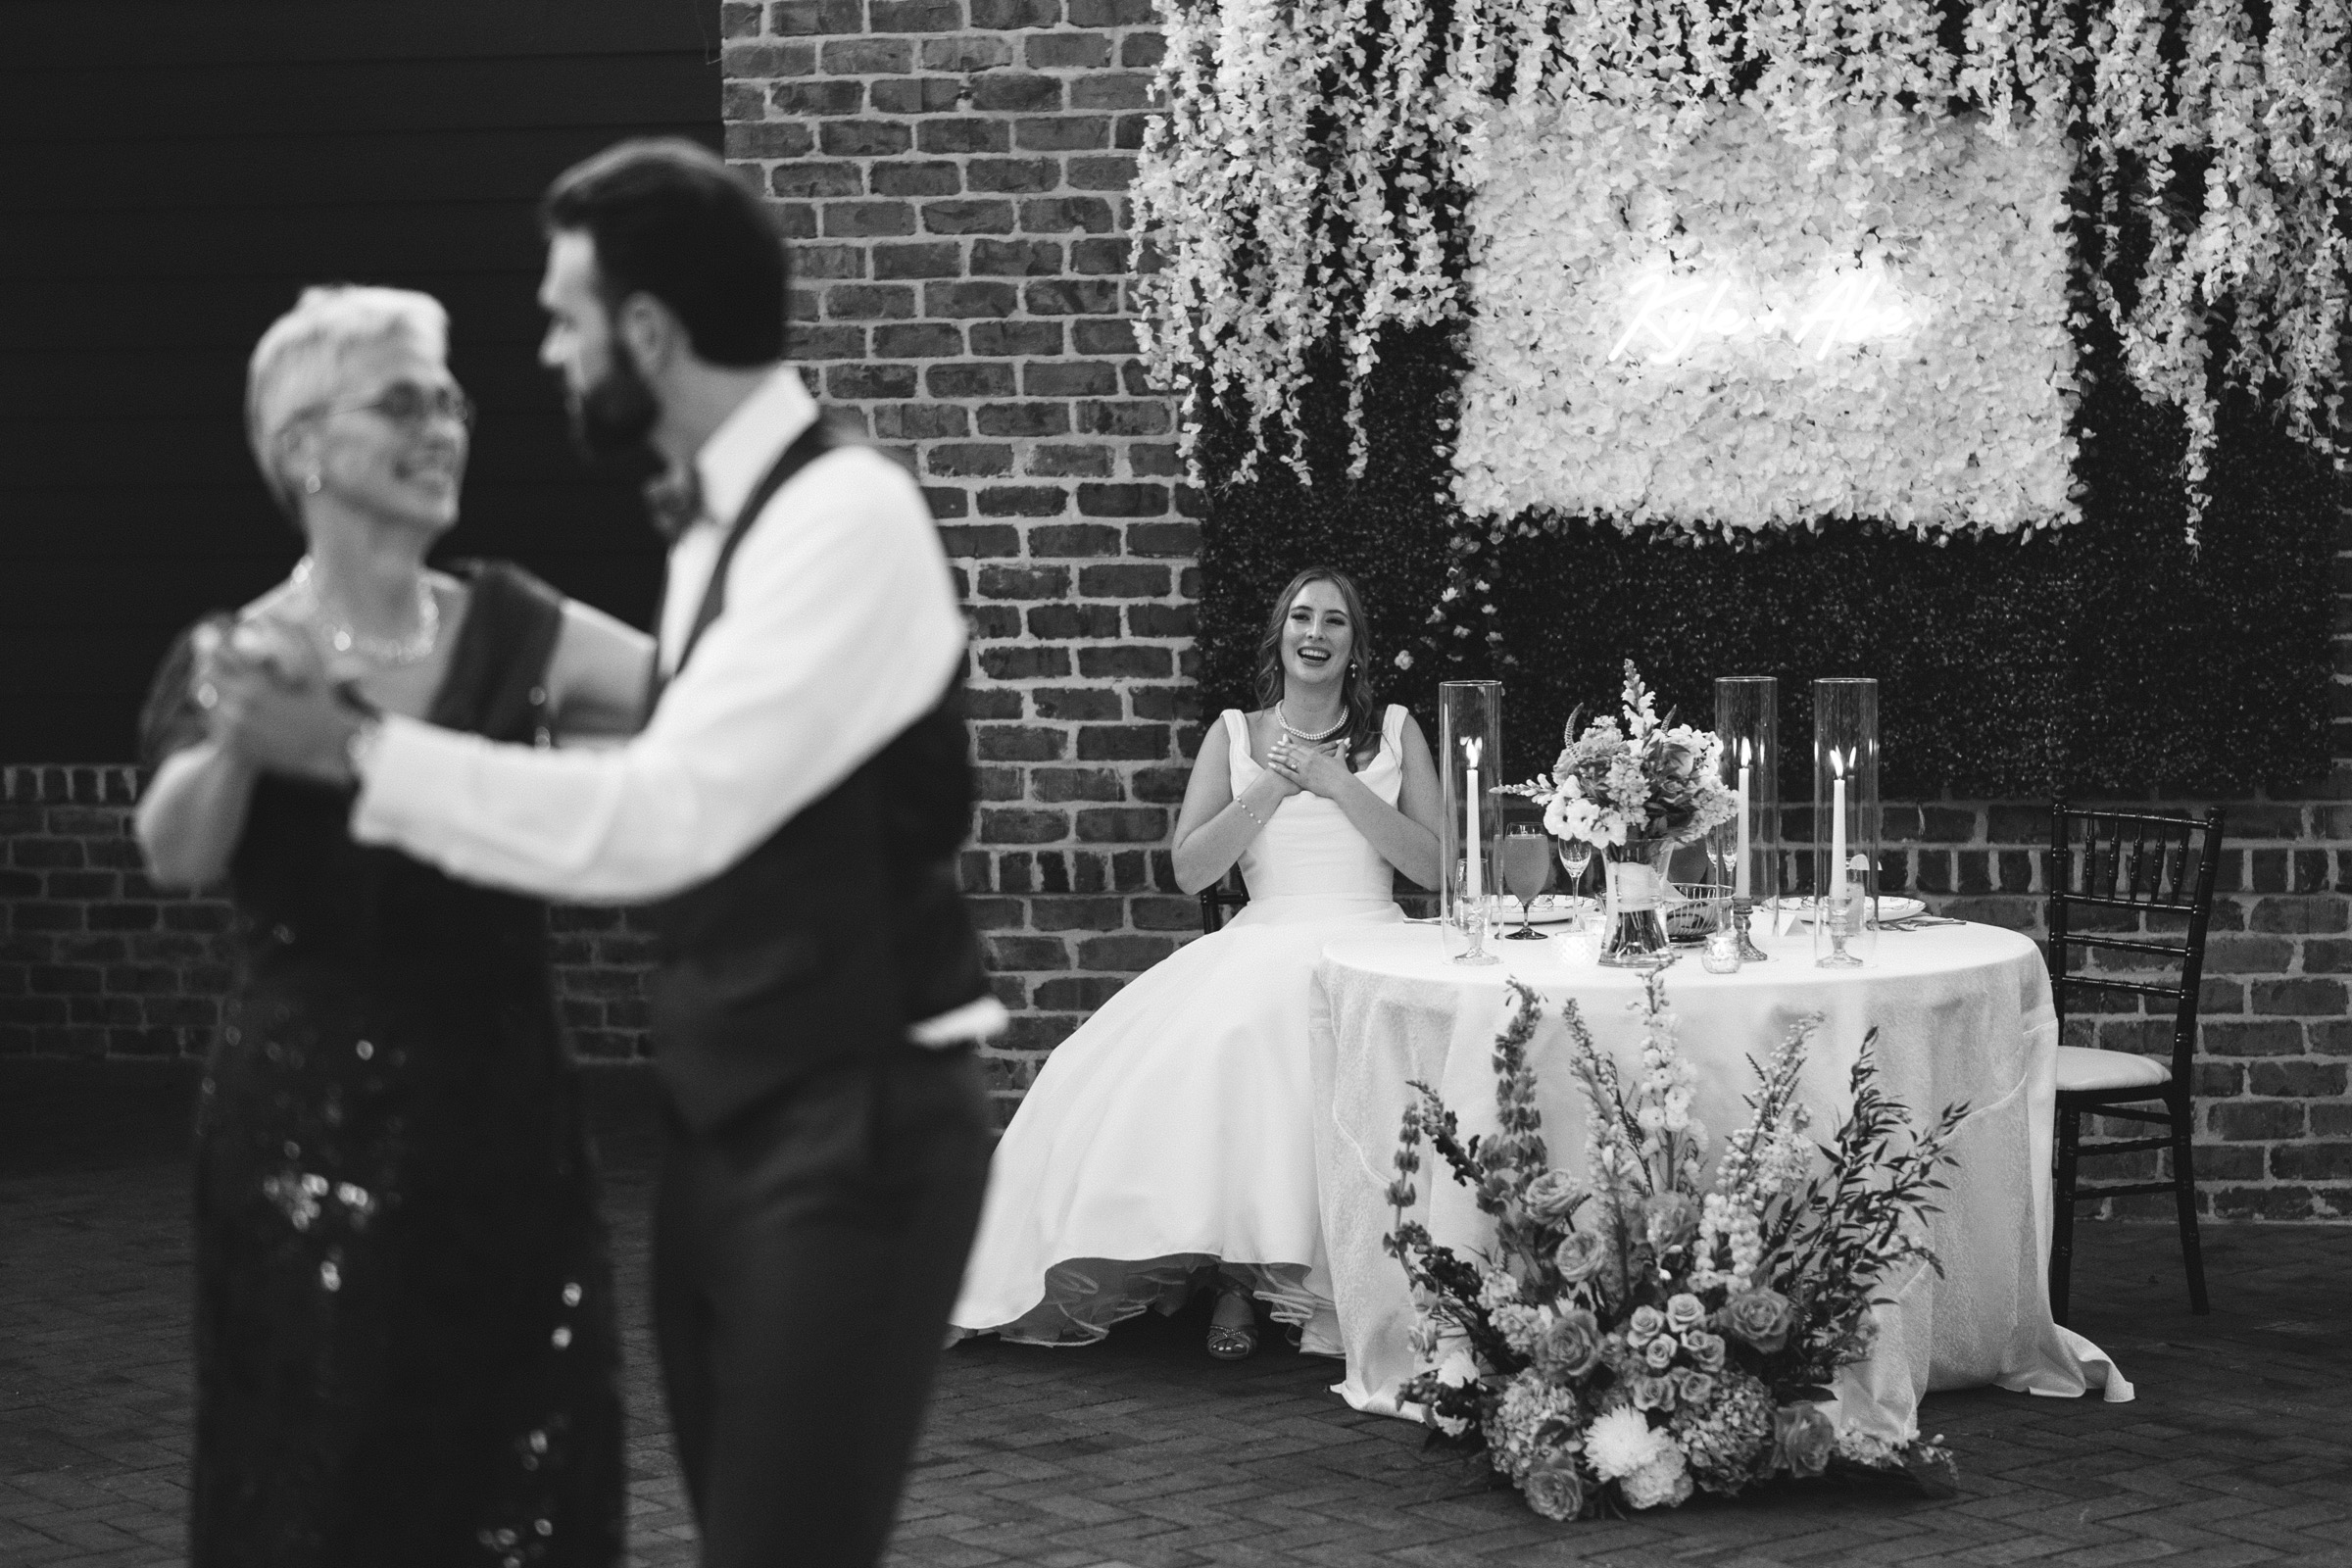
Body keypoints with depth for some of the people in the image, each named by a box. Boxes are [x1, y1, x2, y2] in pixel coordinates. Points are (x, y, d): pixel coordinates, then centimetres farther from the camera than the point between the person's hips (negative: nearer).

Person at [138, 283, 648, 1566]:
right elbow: (175, 856, -23)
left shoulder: (511, 632, 2)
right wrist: (242, 730, -41)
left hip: (504, 1126, 2)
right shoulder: (237, 651, -4)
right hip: (307, 1135, -2)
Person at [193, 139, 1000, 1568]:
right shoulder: (724, 524, 9)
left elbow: (664, 821, -26)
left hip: (853, 1131, -9)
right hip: (730, 1122, 9)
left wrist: (364, 749, -18)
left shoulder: (846, 514, -19)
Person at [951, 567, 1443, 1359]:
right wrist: (1271, 789, -3)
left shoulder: (1395, 731, 12)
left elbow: (1433, 865, 2)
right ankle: (1231, 1270, -23)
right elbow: (1190, 869, 5)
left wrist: (1337, 784, -4)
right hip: (1261, 943, 2)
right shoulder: (1235, 735, 14)